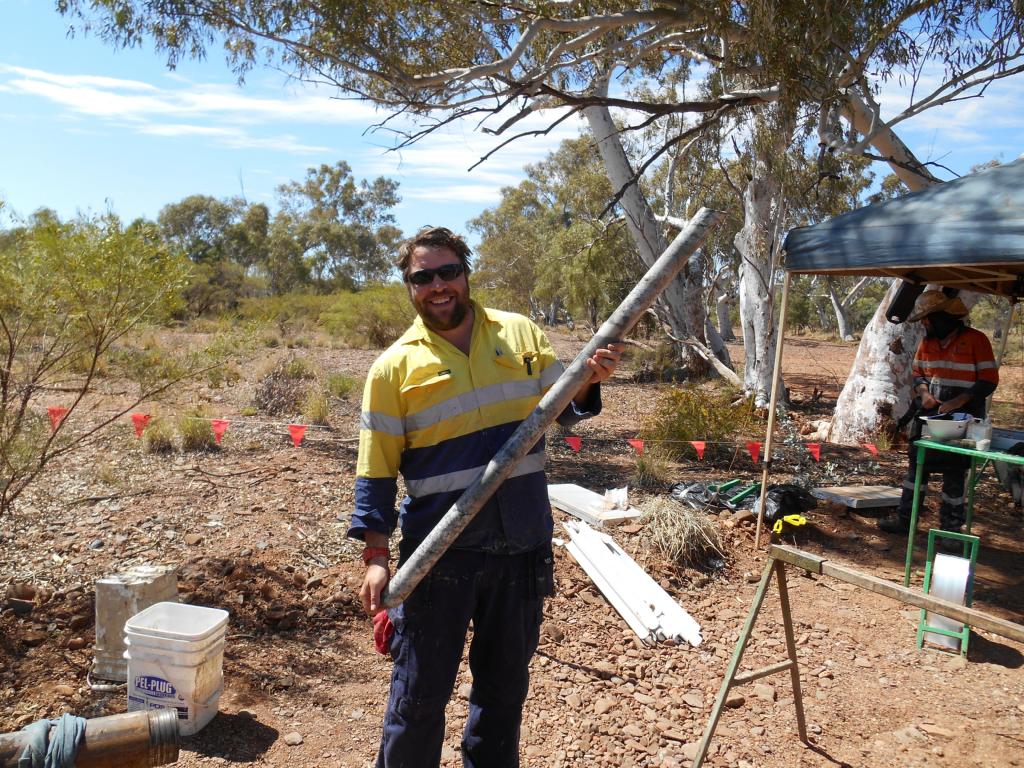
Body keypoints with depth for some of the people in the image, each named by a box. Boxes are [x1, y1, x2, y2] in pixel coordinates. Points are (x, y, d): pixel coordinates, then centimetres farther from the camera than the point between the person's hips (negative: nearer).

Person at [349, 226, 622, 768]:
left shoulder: (520, 334, 4)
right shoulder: (395, 365, -4)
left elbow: (561, 410, 10)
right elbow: (376, 470, -4)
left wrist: (589, 381, -11)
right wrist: (375, 555, -10)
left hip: (523, 546, 3)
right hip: (441, 554, -2)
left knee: (506, 683, 20)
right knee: (420, 692, 10)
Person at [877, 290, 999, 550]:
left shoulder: (976, 340, -10)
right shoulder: (927, 342, 7)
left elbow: (989, 380, -11)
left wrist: (959, 401, -22)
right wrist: (924, 393, -6)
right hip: (929, 416, 6)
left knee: (954, 475, 1)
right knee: (916, 467, 10)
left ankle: (950, 530, 12)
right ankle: (904, 519, 19)